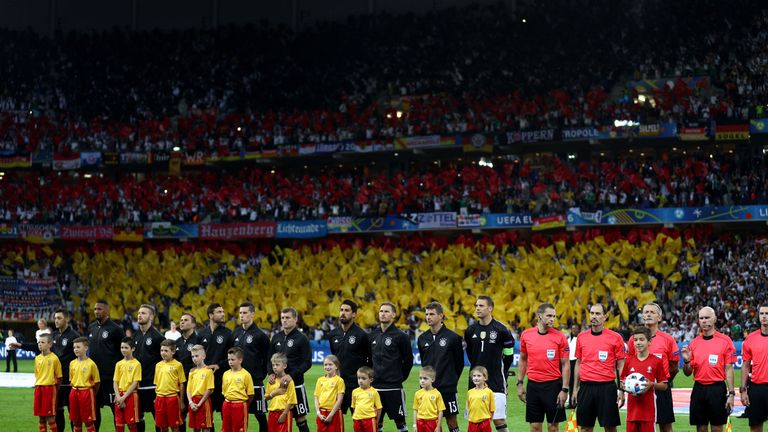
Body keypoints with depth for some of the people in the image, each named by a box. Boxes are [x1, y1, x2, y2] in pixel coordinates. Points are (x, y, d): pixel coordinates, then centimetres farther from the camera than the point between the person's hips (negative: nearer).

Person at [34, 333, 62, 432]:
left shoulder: (54, 358, -8)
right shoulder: (37, 358, 7)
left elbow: (59, 377, -4)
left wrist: (55, 388, -3)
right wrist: (38, 386, 11)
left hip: (50, 388, -5)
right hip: (38, 389, 5)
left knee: (50, 416, -5)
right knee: (41, 416, 9)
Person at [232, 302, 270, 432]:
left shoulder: (260, 335, -7)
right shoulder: (235, 333, 9)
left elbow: (267, 359, -4)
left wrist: (261, 375, -3)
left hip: (255, 382, -5)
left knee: (260, 415, 1)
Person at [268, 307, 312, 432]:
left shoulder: (301, 338, -6)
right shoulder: (276, 337, 10)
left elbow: (307, 362, -9)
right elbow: (270, 359, 15)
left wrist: (292, 375, -19)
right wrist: (271, 373, -4)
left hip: (296, 384, -5)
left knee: (300, 418, 0)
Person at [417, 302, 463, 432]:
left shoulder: (453, 337, -7)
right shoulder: (422, 338, 6)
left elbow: (459, 363, 1)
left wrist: (451, 380, 5)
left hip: (448, 388, -4)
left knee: (451, 421, 1)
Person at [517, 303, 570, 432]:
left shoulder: (559, 337, -6)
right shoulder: (526, 335, 2)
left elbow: (565, 364, -4)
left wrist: (564, 390, -9)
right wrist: (520, 383, 10)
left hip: (553, 385, -2)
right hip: (533, 385, 2)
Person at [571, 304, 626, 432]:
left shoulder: (615, 337, -2)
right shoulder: (581, 337, 8)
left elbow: (621, 366, 0)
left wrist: (621, 390, -5)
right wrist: (575, 389, 12)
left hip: (607, 387, -3)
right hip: (586, 387, 3)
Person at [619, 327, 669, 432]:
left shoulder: (657, 361, -1)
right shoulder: (629, 361, 8)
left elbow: (664, 386, 3)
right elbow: (622, 382, 16)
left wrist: (651, 385, -15)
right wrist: (625, 386, -6)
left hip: (648, 406, -3)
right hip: (632, 405, 3)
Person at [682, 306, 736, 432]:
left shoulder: (725, 340, -2)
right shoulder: (694, 343, 8)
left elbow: (729, 369, -3)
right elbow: (688, 373, 11)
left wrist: (731, 394, -9)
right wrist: (686, 361, -10)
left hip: (717, 389, -3)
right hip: (699, 389, 3)